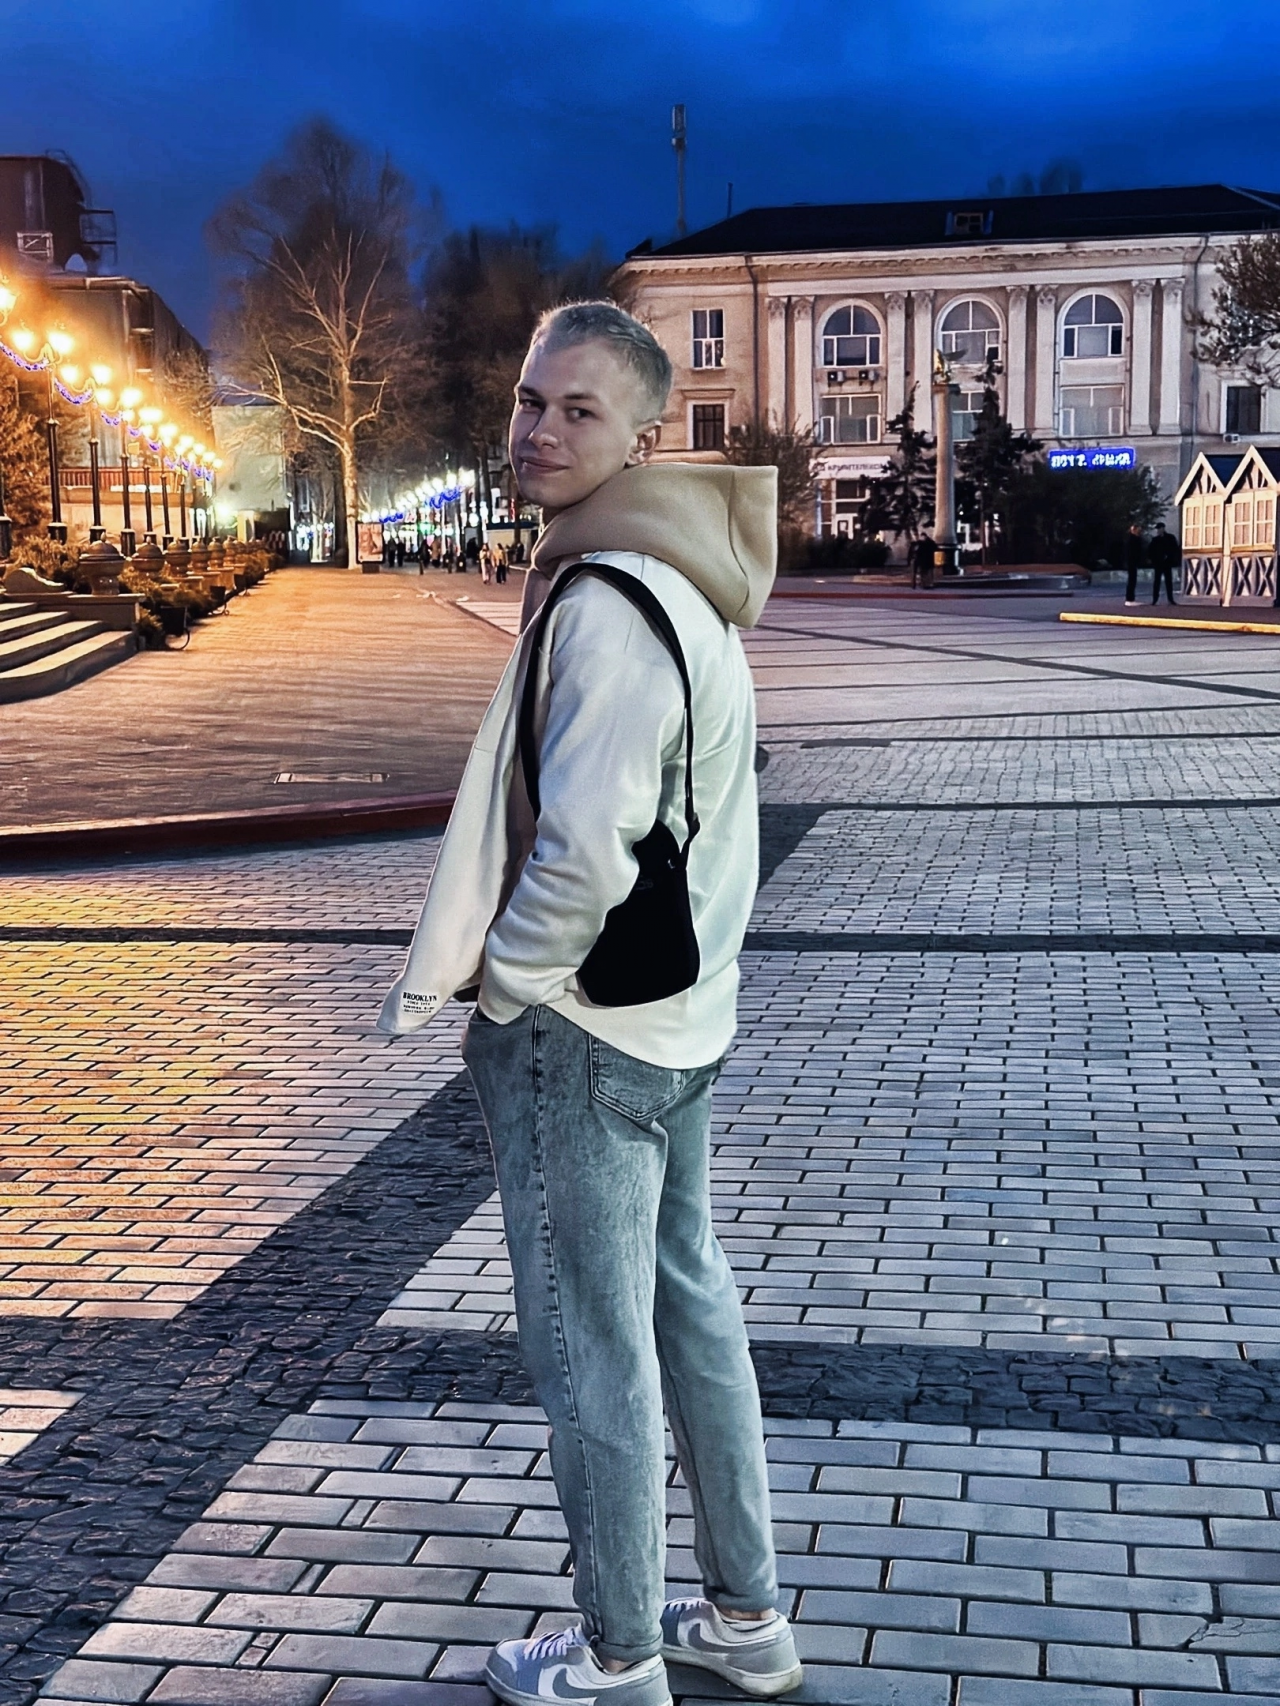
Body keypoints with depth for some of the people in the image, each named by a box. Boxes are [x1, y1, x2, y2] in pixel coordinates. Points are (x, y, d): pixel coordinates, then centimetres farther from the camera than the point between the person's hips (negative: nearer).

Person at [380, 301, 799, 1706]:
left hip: (581, 1029, -10)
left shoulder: (602, 604, -21)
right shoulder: (685, 589, 11)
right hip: (678, 1014, 10)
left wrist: (501, 982, -12)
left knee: (592, 1352, 4)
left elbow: (586, 848, -27)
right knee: (688, 1306, 18)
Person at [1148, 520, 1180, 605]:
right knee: (1156, 581, -2)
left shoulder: (1171, 538, 3)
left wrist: (1168, 557, -12)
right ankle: (1155, 599, -1)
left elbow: (1175, 550, -1)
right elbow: (1150, 551, 7)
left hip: (1167, 563, -1)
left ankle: (1170, 599, 6)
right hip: (1158, 564, 1)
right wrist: (1153, 558, -7)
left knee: (1169, 581, 2)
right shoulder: (1155, 539, 7)